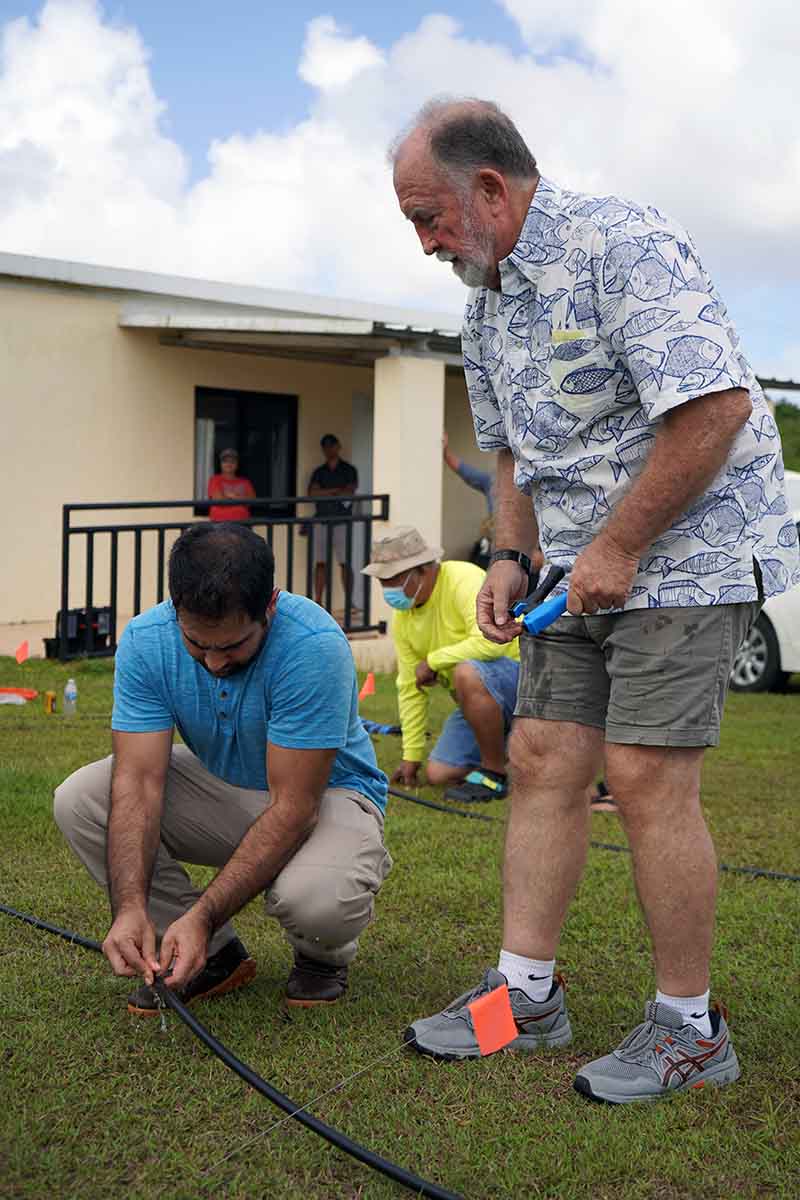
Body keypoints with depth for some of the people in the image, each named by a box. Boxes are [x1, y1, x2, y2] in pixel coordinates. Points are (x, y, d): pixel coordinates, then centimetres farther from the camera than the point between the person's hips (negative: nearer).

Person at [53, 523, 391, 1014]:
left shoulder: (315, 646, -32)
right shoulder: (146, 641, -19)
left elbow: (292, 806, -32)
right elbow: (138, 781, -23)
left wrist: (202, 916, -37)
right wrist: (130, 907, -37)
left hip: (325, 794, -4)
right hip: (221, 786, 5)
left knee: (313, 897, -38)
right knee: (79, 800, -18)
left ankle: (324, 955, 3)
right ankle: (214, 955, -2)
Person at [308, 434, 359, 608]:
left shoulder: (349, 470, 6)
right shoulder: (319, 471, 15)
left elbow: (349, 493, -7)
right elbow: (312, 493, 0)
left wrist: (324, 493, -2)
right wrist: (336, 491, -7)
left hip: (342, 521, -3)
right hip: (321, 520, 3)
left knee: (345, 563, -6)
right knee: (320, 563, 0)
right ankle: (317, 601, 2)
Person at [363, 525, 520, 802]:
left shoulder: (464, 579, -21)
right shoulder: (402, 618, 3)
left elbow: (492, 640, -36)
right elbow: (410, 688, 8)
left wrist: (433, 660, -24)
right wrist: (411, 756, 8)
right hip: (479, 698, 8)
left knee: (466, 672, -37)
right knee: (438, 773, -3)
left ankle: (495, 774, -20)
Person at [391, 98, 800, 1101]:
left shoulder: (619, 244, -17)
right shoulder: (488, 301, 12)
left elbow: (714, 408, -25)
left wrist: (617, 549, -20)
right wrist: (511, 557, 8)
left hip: (685, 551, -9)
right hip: (582, 568, 9)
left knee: (645, 780, -10)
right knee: (542, 763, 5)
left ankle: (688, 1028, 4)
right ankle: (526, 991, 15)